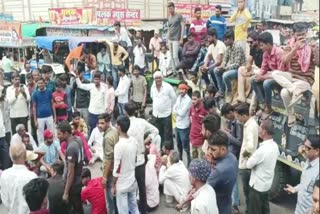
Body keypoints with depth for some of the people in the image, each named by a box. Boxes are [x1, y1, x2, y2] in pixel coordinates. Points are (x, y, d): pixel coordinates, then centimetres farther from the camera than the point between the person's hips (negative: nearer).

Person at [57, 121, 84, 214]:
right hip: (78, 182, 9)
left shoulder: (71, 148, -27)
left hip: (73, 185, -9)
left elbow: (71, 173, -24)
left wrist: (66, 192, -19)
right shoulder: (77, 140, 0)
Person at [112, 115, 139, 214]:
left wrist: (113, 185, -8)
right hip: (132, 182, 6)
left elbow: (117, 169, -20)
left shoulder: (119, 145, -25)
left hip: (122, 185, -6)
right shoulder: (134, 141, -4)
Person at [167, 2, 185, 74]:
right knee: (172, 57, 6)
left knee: (175, 56, -12)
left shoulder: (179, 16, -4)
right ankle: (174, 72, 13)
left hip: (176, 39, -7)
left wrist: (181, 39, -12)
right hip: (170, 39, 7)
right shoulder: (169, 18, 15)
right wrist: (167, 40, 15)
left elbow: (183, 27, -7)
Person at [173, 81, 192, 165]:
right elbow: (174, 109, 6)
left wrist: (176, 111, -4)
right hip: (177, 125, 8)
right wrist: (178, 112, -12)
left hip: (184, 127, -8)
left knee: (186, 146, 0)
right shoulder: (179, 97, 7)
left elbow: (182, 113, -20)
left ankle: (189, 163, 12)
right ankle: (179, 160, 39)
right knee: (179, 145, 22)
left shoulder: (188, 100, -17)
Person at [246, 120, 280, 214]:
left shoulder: (262, 150, -32)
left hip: (257, 185, -8)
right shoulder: (275, 146, -5)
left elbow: (249, 165, -20)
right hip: (267, 183, 8)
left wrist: (251, 157, 0)